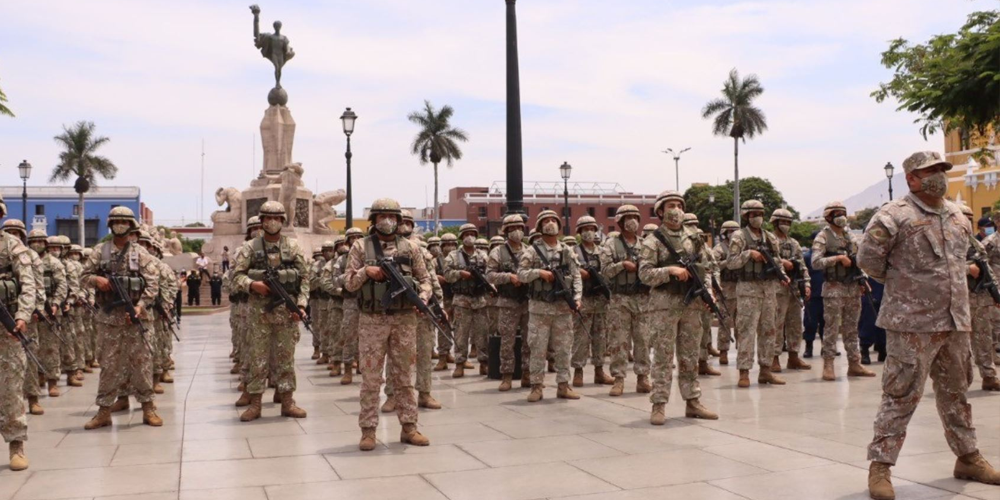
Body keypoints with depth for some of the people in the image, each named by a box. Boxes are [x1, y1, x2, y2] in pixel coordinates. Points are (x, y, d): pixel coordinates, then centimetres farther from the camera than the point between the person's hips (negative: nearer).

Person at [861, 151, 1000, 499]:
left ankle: (968, 458, 32)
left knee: (956, 392, 18)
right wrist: (898, 281, 1)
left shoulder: (958, 217, 13)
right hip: (913, 322, -7)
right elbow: (868, 258, -11)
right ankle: (880, 467, 0)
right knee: (902, 395, -7)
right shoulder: (895, 216, -12)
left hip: (955, 320, 7)